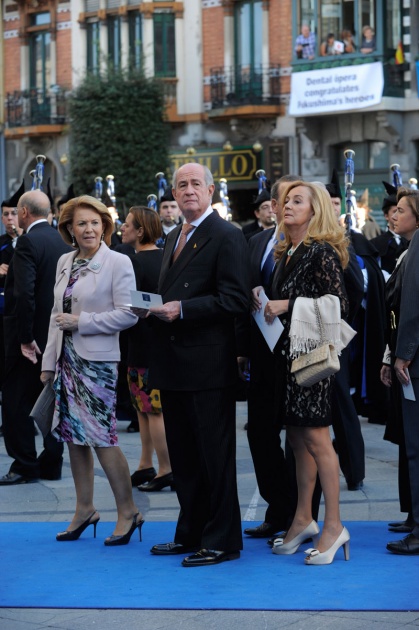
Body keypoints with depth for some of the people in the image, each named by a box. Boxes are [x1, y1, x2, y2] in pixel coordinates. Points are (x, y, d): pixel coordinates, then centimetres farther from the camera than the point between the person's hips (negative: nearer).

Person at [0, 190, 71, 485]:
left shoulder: (28, 242, -15)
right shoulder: (64, 242, 8)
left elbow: (24, 293, -23)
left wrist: (25, 337, -20)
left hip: (31, 337, -8)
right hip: (59, 334, 8)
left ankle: (24, 466, 1)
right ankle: (52, 464, 16)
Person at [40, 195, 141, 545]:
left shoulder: (117, 263, -8)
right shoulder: (65, 263, 10)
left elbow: (128, 314, -14)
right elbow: (57, 314, 15)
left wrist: (82, 322, -16)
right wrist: (49, 362, 13)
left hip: (98, 360, -6)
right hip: (68, 358, 6)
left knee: (102, 437, -8)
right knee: (73, 436, 10)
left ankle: (128, 512, 4)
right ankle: (85, 509, 21)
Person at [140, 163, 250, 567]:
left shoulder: (226, 237, -9)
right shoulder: (173, 238, 18)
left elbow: (235, 299, -17)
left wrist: (181, 310, -21)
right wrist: (156, 308, 5)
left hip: (207, 363, -9)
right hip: (173, 364, 9)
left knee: (214, 454, -2)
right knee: (183, 455, 15)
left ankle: (222, 541, 5)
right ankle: (190, 534, 24)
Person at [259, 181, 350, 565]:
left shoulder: (322, 252, -10)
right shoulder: (287, 253, 14)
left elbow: (338, 304, -17)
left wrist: (288, 306, -16)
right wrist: (265, 306, 5)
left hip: (312, 354, -8)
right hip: (288, 353, 8)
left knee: (316, 438, -7)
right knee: (298, 439, 12)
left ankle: (334, 526, -2)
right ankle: (303, 520, 20)